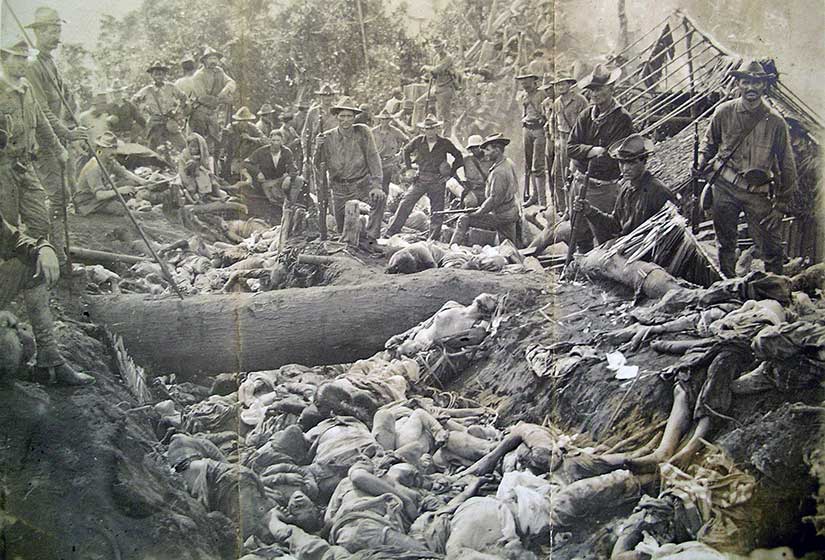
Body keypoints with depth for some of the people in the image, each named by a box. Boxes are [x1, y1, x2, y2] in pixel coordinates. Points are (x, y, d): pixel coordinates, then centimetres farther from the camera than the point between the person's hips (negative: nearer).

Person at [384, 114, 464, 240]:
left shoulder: (444, 143, -4)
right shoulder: (418, 141, 0)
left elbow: (459, 157, 7)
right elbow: (406, 151, 19)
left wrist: (451, 173, 0)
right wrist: (408, 167, 11)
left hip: (438, 181, -1)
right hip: (421, 179, 1)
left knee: (437, 211, 3)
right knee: (406, 203, -7)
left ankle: (433, 239, 13)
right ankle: (391, 232, -2)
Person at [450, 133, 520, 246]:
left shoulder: (499, 173, -25)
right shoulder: (508, 163, 5)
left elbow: (495, 199, -26)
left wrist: (477, 213, -16)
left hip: (501, 216, -9)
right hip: (512, 214, 9)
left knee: (464, 220, -6)